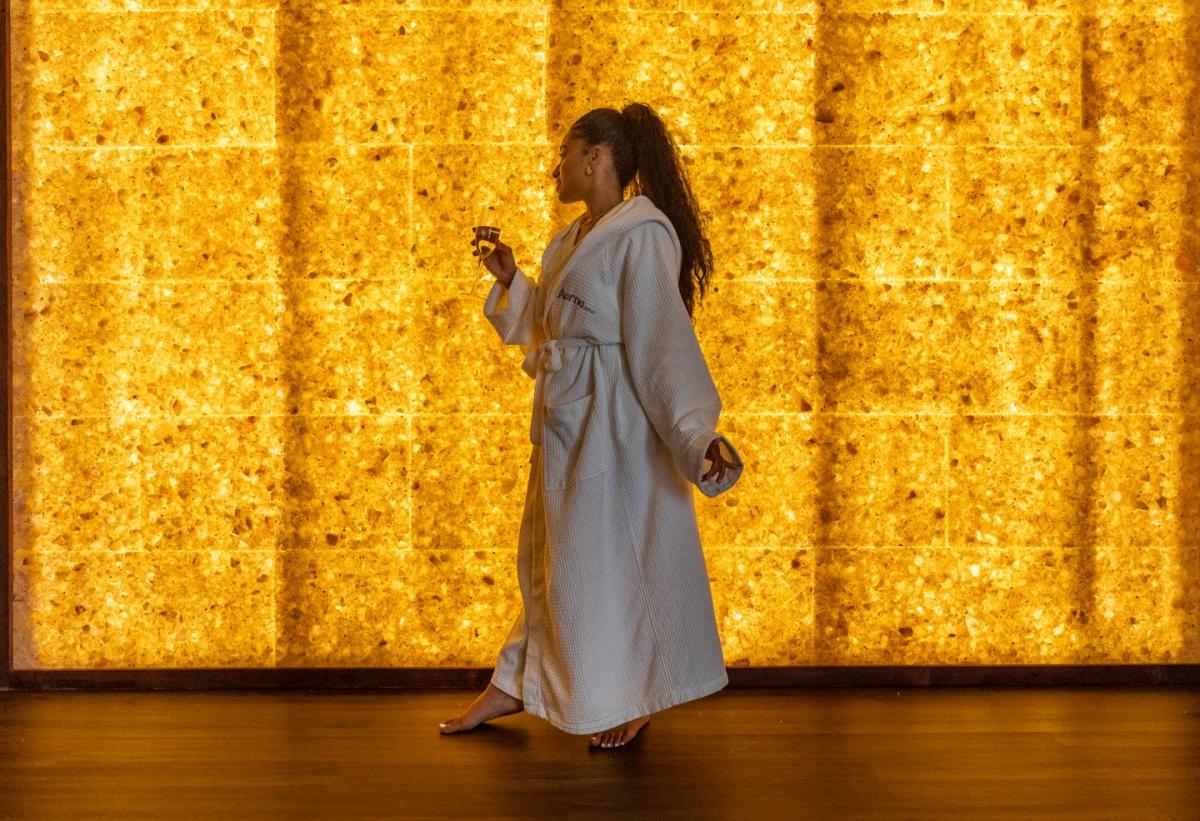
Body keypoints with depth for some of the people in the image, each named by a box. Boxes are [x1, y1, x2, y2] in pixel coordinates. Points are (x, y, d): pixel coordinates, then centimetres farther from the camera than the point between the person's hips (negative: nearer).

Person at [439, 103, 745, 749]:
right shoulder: (572, 240, 12)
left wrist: (699, 431, -27)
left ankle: (632, 699, 19)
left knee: (609, 555, 2)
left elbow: (664, 340, -21)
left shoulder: (641, 236, -16)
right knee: (552, 554, 17)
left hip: (612, 421, -9)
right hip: (563, 418, 9)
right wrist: (511, 281, 14)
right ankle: (514, 686, 28)